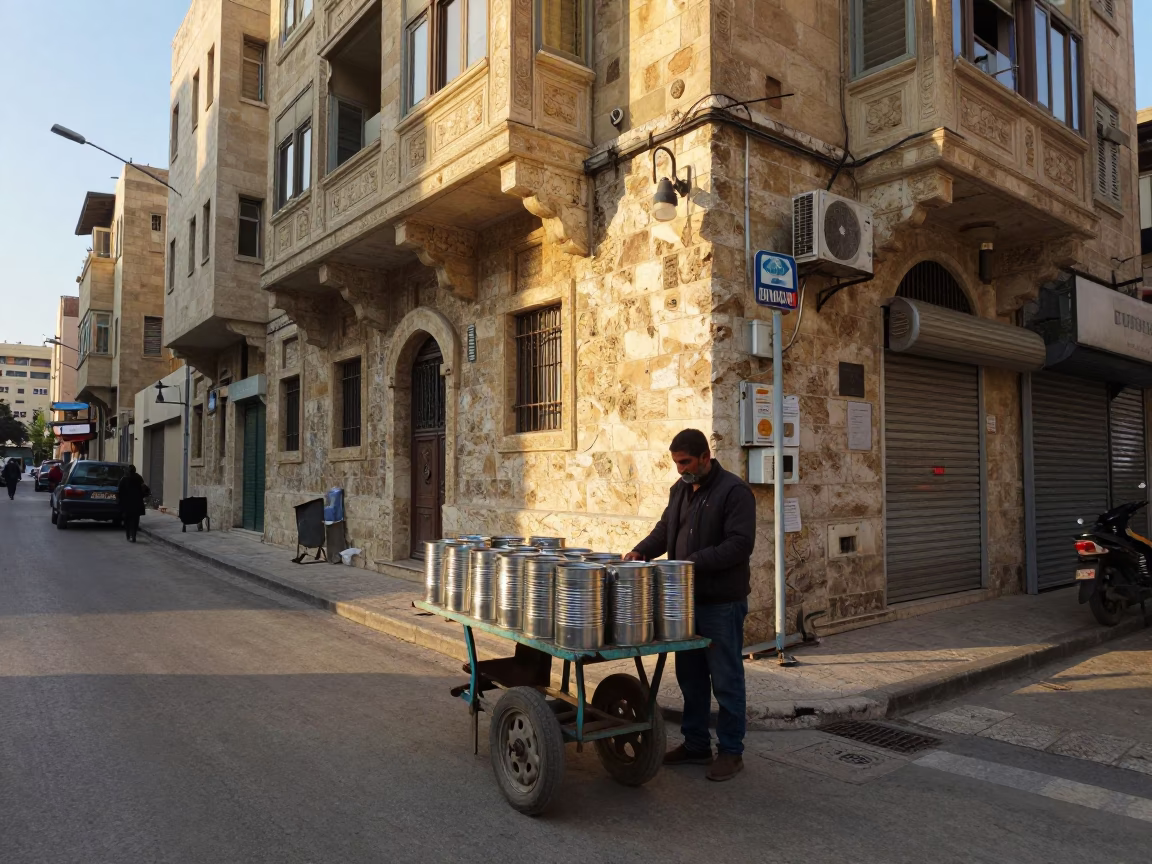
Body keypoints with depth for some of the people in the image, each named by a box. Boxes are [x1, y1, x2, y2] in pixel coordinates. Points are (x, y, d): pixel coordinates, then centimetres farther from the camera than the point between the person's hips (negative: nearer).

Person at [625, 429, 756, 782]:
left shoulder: (734, 491, -14)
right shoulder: (680, 489, 11)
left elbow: (740, 544, -21)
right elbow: (665, 528, 17)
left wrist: (695, 561, -26)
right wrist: (641, 551, -1)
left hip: (722, 603, -8)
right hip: (687, 598, 8)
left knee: (726, 680, 4)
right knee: (690, 677, 16)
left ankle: (731, 751, 18)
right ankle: (695, 745, 30)